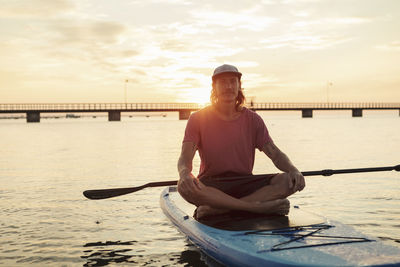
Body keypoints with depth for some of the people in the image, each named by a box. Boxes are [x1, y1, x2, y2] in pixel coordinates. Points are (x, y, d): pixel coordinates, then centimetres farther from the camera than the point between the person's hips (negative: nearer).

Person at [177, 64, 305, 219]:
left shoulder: (253, 120, 6)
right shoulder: (198, 119, -1)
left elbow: (274, 153, 0)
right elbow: (185, 158, -11)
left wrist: (293, 171, -21)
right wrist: (184, 173, -36)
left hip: (245, 185, 3)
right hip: (211, 186, -2)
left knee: (288, 181, -22)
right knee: (185, 186, -35)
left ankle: (215, 209, -31)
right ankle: (259, 207, -31)